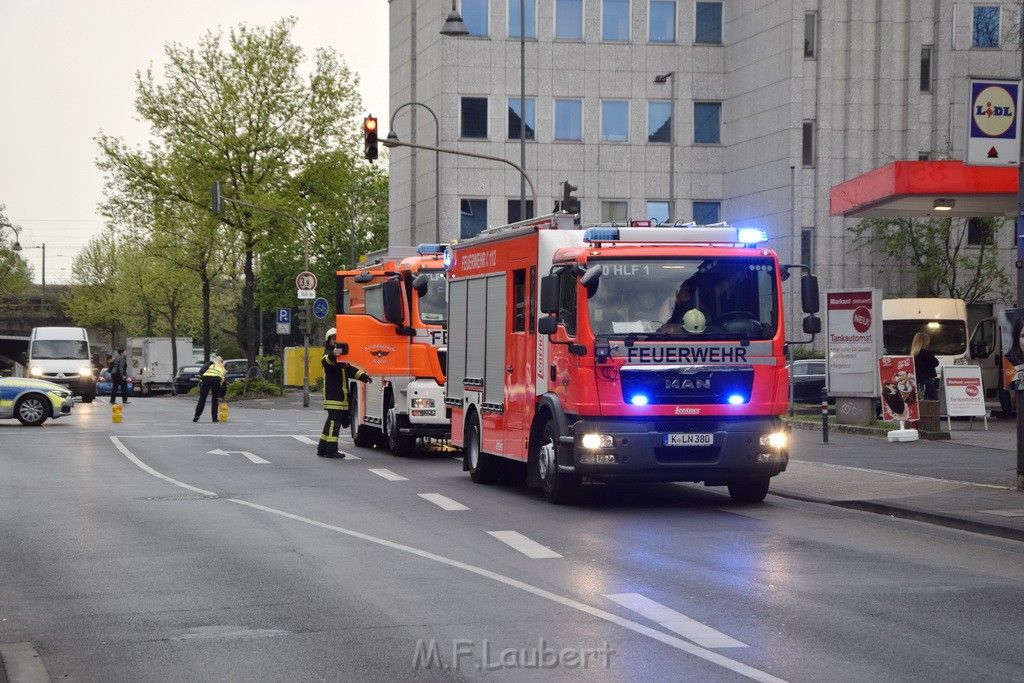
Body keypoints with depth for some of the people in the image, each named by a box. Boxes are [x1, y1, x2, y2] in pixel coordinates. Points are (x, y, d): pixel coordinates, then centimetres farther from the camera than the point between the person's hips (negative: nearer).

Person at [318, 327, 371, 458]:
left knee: (332, 421, 14)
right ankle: (331, 450, -12)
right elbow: (325, 361, -33)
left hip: (341, 395, 10)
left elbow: (350, 370, 29)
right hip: (333, 396, -10)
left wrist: (364, 376, 16)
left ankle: (322, 449, 20)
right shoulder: (329, 354, -8)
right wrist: (333, 355, -55)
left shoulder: (341, 355, 22)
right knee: (334, 420, -11)